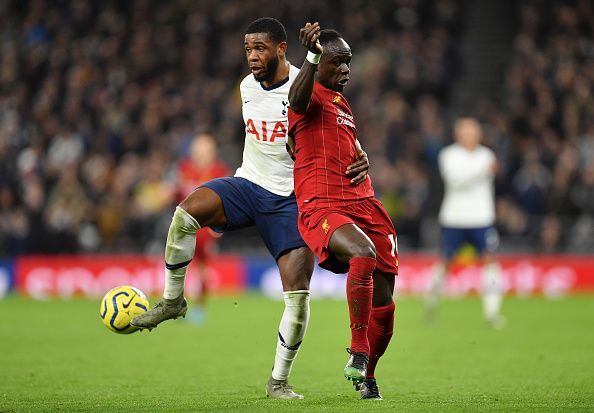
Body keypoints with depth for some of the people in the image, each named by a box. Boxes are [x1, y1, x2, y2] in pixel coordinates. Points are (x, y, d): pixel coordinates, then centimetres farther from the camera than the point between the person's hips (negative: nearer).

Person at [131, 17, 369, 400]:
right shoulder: (248, 87, 5)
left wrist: (360, 160, -23)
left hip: (290, 200, -3)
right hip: (248, 183, 3)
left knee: (298, 293, -12)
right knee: (187, 210, -27)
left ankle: (279, 381, 4)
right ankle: (172, 301, -11)